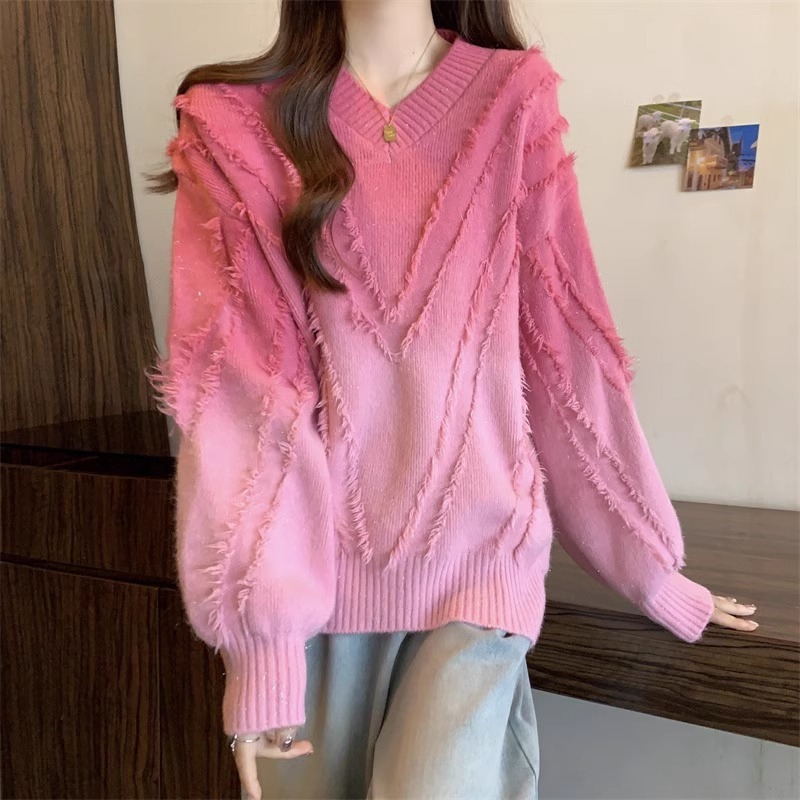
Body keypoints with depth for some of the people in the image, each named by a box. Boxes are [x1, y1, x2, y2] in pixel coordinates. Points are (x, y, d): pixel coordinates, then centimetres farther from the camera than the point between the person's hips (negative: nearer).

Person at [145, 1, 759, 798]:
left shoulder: (512, 101, 3)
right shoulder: (237, 124, 1)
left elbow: (565, 352, 3)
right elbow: (236, 387, -7)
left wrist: (653, 568, 6)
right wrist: (259, 626, -13)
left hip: (477, 556, 0)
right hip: (317, 568, 1)